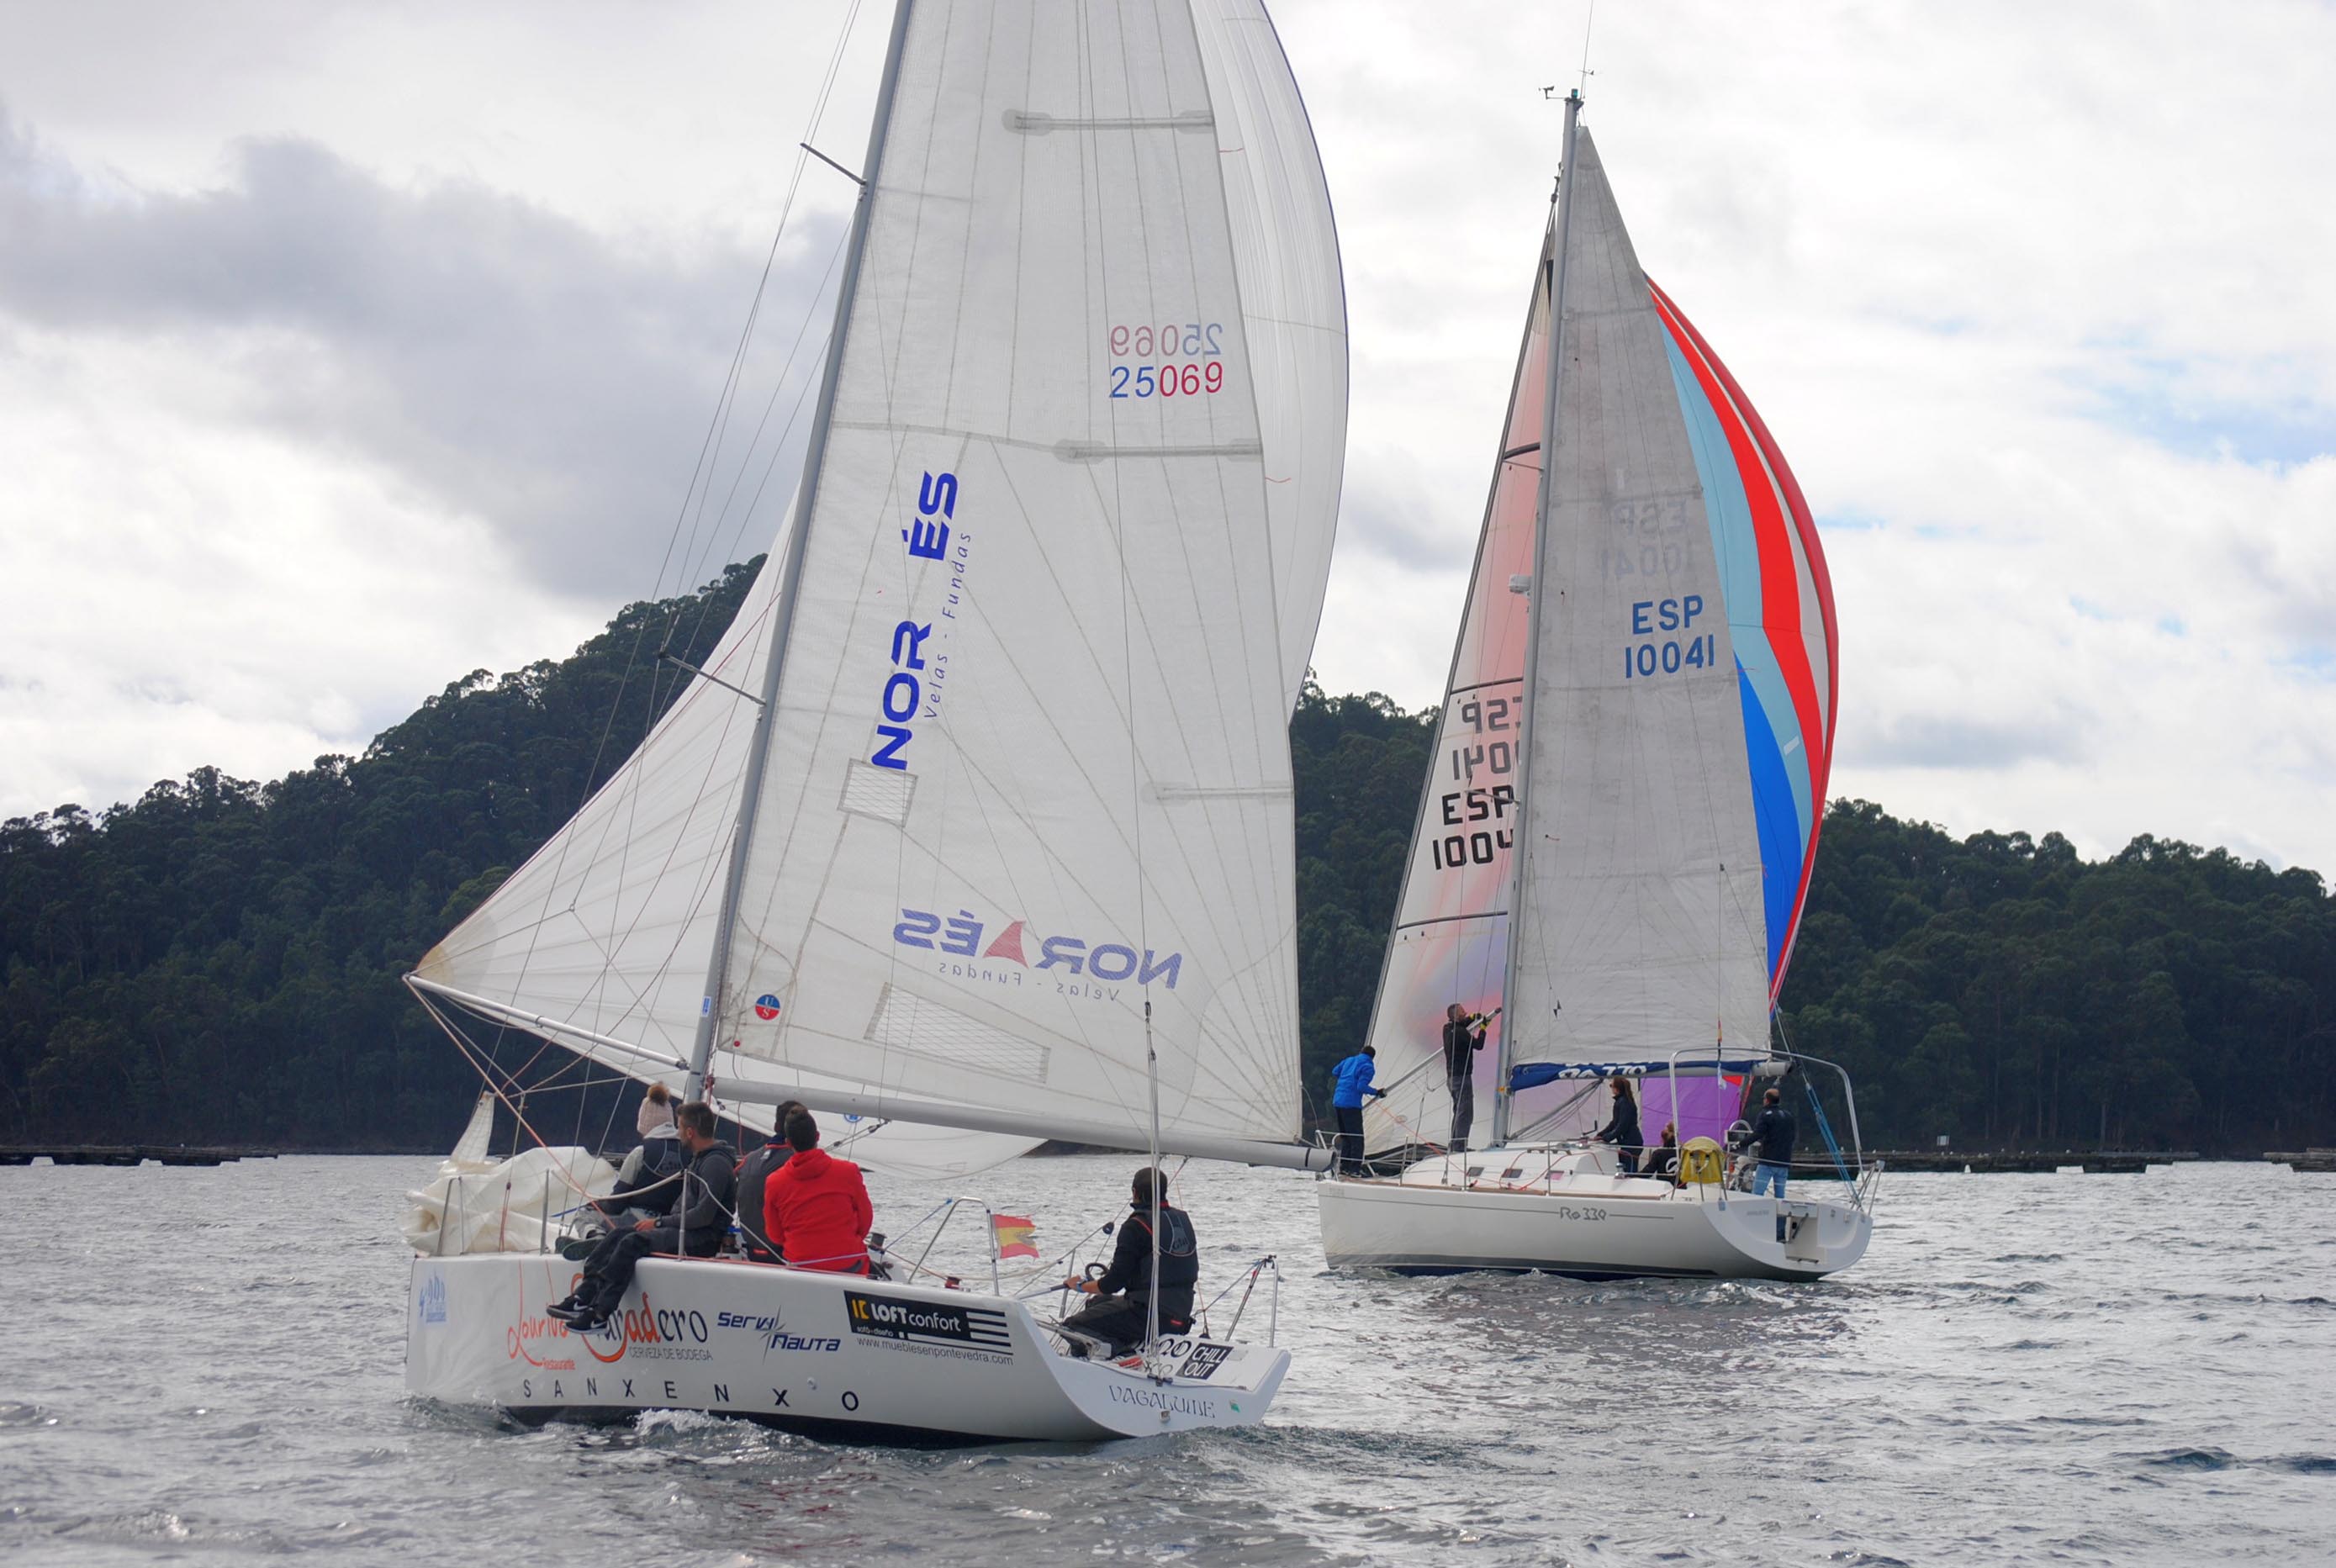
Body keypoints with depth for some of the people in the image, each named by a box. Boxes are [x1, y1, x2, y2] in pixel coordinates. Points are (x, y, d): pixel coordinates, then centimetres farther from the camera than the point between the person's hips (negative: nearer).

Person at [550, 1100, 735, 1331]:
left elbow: (704, 1215, -21)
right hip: (683, 1229, 10)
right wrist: (660, 1223, 9)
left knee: (633, 1243, -25)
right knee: (618, 1235, -2)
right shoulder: (700, 1158, 18)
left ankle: (598, 1315, -28)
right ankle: (583, 1297, -13)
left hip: (704, 1238, -10)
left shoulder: (716, 1163, -14)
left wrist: (660, 1223, -14)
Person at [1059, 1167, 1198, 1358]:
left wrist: (1079, 1285, 6)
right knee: (1096, 1303, 28)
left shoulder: (1136, 1226, -15)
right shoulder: (1183, 1219, 9)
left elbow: (1113, 1284, -14)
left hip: (1148, 1316, -9)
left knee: (1073, 1326, -5)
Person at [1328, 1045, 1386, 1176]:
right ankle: (1355, 1169, -7)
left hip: (1337, 1101, 7)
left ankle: (1344, 1167, 16)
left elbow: (1335, 1072, 28)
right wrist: (1376, 1092, -6)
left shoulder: (1349, 1060, 15)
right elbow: (1361, 1087, -16)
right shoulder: (1367, 1067, -5)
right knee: (1357, 1138, -3)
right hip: (1351, 1104, -7)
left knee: (1345, 1136, 17)